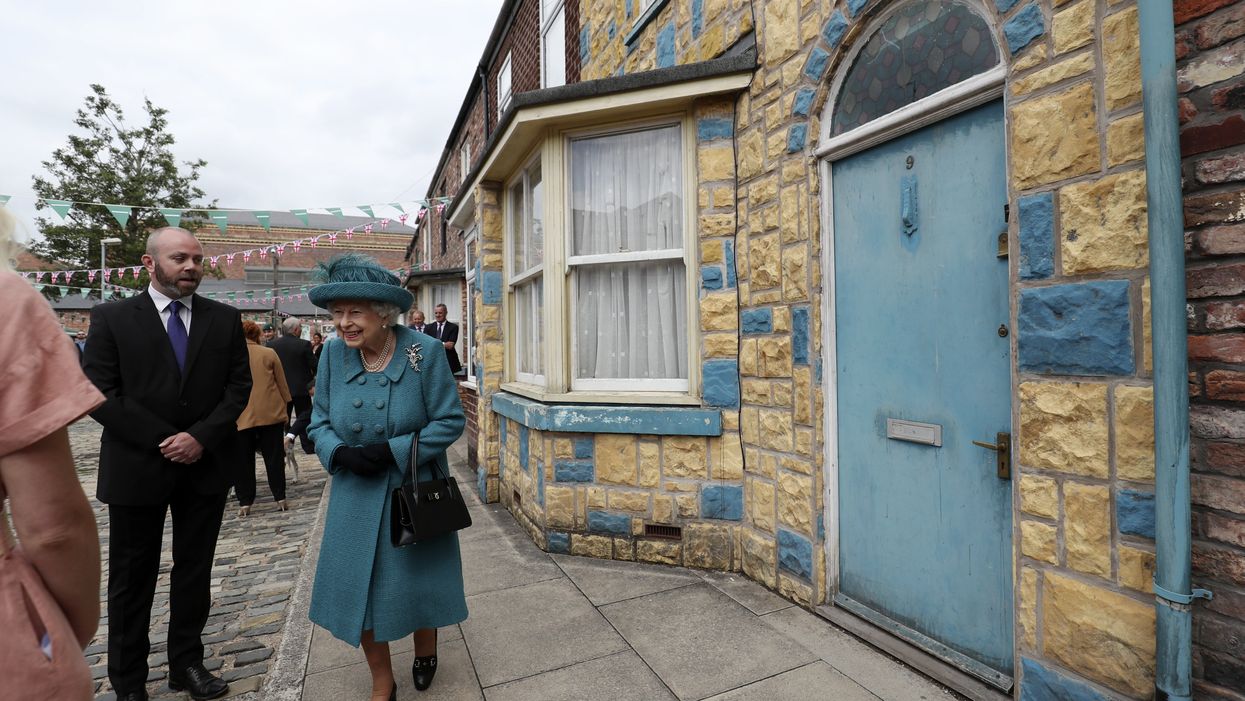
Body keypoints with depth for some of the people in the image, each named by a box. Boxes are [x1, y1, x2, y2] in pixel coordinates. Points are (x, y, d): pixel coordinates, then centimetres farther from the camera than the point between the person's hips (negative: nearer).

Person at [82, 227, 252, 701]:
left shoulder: (225, 319, 3)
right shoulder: (112, 318, -2)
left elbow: (238, 386, 0)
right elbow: (100, 394, -7)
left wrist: (201, 437, -13)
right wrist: (163, 440, -14)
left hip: (205, 464, 2)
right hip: (136, 466, -1)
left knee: (195, 571, 13)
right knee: (132, 578, 11)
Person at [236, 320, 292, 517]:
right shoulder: (269, 353, 0)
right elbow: (282, 385, 2)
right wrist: (285, 408, 11)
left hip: (241, 417, 0)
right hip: (271, 413, 0)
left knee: (243, 461, 9)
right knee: (274, 456, 8)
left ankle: (245, 503, 13)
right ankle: (280, 497, 11)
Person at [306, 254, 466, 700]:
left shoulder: (423, 351, -18)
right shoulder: (333, 354, -7)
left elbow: (450, 421, -14)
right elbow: (319, 421, 3)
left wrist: (392, 451, -21)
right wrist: (341, 454, -17)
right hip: (356, 495, 3)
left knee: (419, 580, 13)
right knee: (359, 586, 10)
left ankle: (425, 650, 47)